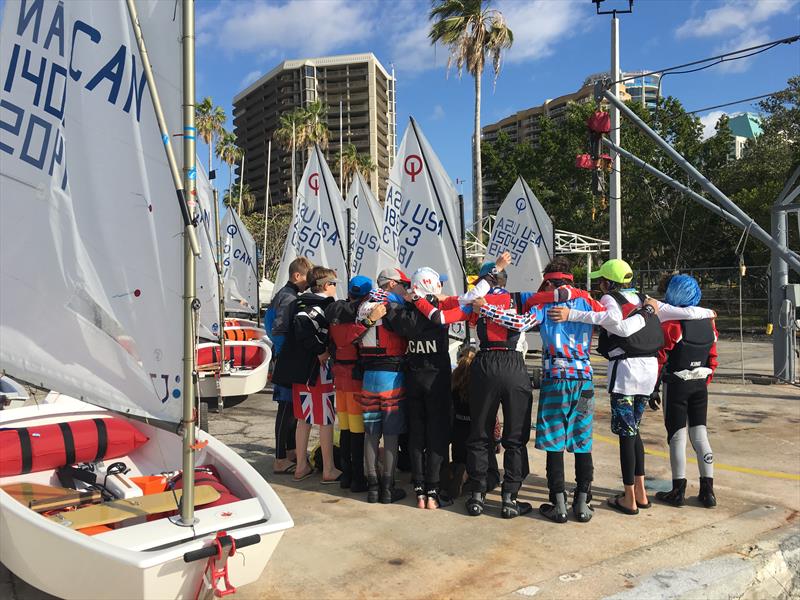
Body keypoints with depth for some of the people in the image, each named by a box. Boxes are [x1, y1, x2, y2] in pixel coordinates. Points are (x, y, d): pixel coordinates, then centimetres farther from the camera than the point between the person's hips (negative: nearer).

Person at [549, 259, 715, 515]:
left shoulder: (609, 298, -2)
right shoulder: (646, 300, 16)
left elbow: (613, 318, -25)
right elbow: (681, 312, 17)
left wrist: (571, 314, -32)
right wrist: (707, 313, 36)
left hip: (625, 369, -7)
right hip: (649, 369, 7)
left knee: (626, 433, 1)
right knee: (633, 430, 19)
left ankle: (629, 499, 8)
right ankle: (640, 492, 24)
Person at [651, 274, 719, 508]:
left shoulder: (670, 323, -15)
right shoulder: (708, 322, 5)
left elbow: (660, 360, -15)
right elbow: (713, 360, 10)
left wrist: (653, 389, -7)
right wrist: (705, 383, 19)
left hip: (676, 386, -5)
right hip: (700, 385, 6)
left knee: (677, 437, 3)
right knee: (700, 434, 11)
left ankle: (678, 492, 11)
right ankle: (707, 491, 14)